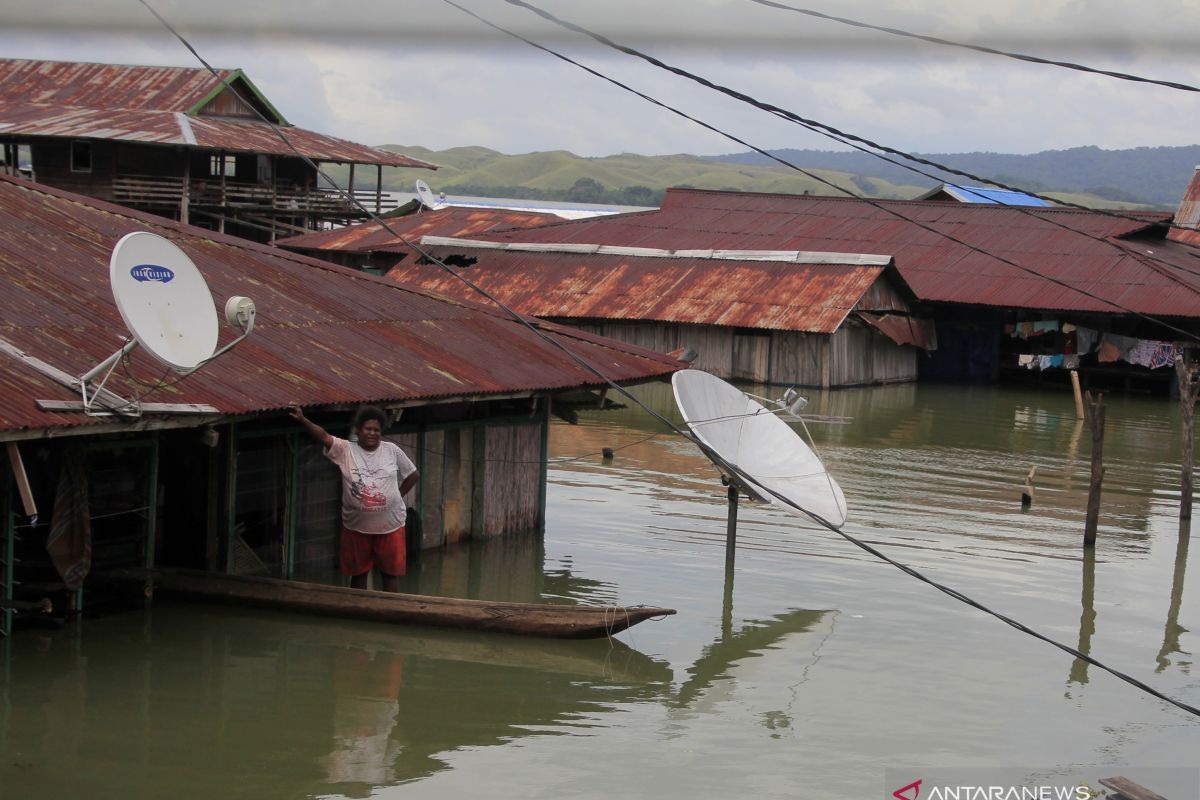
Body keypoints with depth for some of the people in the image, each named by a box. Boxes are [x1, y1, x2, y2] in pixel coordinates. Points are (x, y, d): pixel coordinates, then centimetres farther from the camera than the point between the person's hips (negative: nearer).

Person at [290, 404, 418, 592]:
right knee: (358, 573, 11)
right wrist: (302, 419, -36)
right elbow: (323, 436, -21)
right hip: (356, 527, 0)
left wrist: (396, 496, 3)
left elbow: (412, 475, 9)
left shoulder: (392, 451, -1)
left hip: (390, 526, 0)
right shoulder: (345, 450, -5)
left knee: (391, 572, 7)